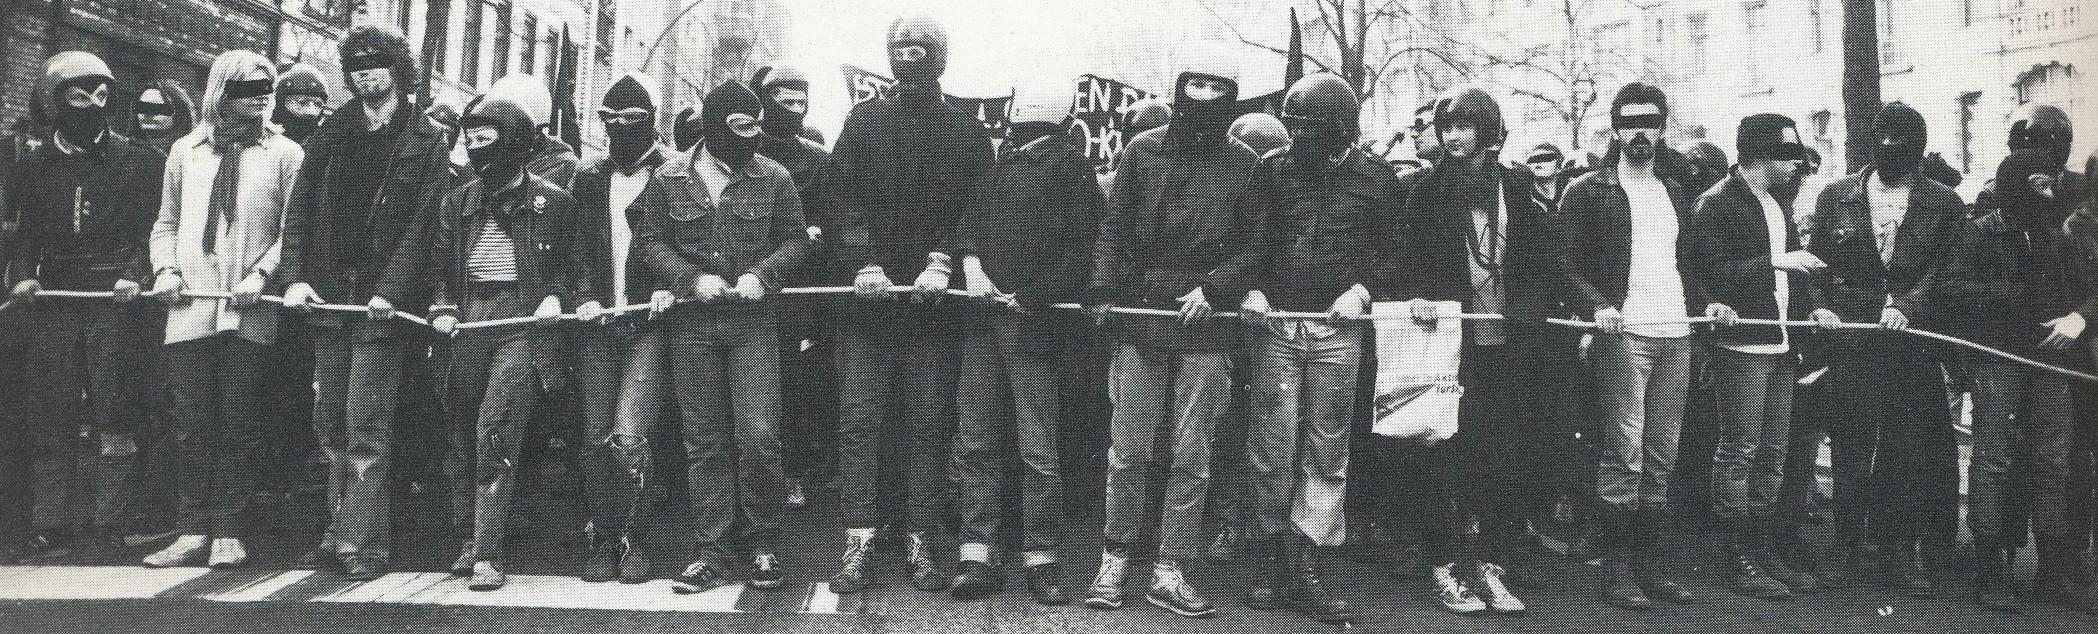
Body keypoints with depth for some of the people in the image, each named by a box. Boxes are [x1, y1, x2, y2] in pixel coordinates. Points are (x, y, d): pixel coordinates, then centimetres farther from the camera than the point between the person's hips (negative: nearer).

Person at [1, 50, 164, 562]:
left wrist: (133, 273, -13)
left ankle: (106, 523, 2)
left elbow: (154, 228, 2)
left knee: (111, 415, -3)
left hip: (115, 300, -3)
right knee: (50, 418, 2)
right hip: (52, 302, 3)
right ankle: (50, 526, 6)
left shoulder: (139, 162, 6)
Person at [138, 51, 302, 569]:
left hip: (250, 312, -3)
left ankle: (229, 532, 9)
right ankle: (192, 531, 11)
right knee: (192, 425, 4)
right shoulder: (185, 150, 14)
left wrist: (262, 272, -13)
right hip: (190, 308, 3)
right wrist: (165, 268, 2)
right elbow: (166, 223, 19)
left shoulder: (285, 154, 4)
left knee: (238, 425, 1)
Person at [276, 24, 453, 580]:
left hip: (382, 303, -5)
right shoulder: (332, 134, 13)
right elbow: (299, 209, 10)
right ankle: (339, 533, 17)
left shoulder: (427, 141, 0)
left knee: (365, 429, -7)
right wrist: (294, 276, -3)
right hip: (328, 296, 5)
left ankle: (364, 543, -2)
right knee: (331, 426, 8)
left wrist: (391, 291, -18)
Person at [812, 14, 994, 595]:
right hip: (867, 294, 0)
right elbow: (840, 199, 2)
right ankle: (859, 539, 0)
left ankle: (921, 543, 5)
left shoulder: (967, 132, 10)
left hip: (934, 299, 0)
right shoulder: (863, 121, 11)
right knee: (860, 415, -3)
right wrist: (862, 263, -12)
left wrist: (942, 263, -12)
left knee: (930, 420, 0)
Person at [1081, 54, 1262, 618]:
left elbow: (1254, 243, 4)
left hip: (1206, 325, 0)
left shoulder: (1245, 164, 5)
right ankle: (1114, 561, 16)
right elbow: (1114, 226, 7)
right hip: (1141, 314, 0)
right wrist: (1102, 285, -6)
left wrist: (1213, 288, -9)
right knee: (1129, 448, 3)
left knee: (1191, 454, 3)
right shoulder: (1143, 152, 7)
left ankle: (1169, 572, 12)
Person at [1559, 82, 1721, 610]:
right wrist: (1598, 306, -19)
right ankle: (1616, 571, -3)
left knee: (1661, 457, 7)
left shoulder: (1675, 193, 20)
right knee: (1624, 454, -9)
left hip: (1676, 334, 6)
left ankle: (1649, 565, 14)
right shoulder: (1589, 191, 1)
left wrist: (1705, 303, 10)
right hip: (1623, 333, -6)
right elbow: (1568, 264, -4)